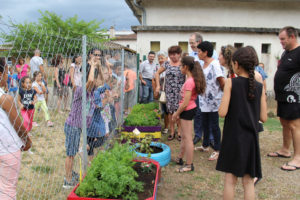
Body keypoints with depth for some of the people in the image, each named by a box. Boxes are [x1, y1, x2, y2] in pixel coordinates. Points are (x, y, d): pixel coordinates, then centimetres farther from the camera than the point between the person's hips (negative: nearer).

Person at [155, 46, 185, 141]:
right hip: (169, 92, 3)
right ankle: (172, 132, 19)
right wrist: (158, 85, 7)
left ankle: (179, 132, 16)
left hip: (180, 92, -3)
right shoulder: (167, 64, 6)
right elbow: (157, 73, 15)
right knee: (171, 112, 7)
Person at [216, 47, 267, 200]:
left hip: (233, 137, -3)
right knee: (248, 181, 13)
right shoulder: (259, 87, -1)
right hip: (250, 137, 3)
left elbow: (222, 113, -15)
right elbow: (263, 118, 0)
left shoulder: (231, 83, -10)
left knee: (230, 179, 11)